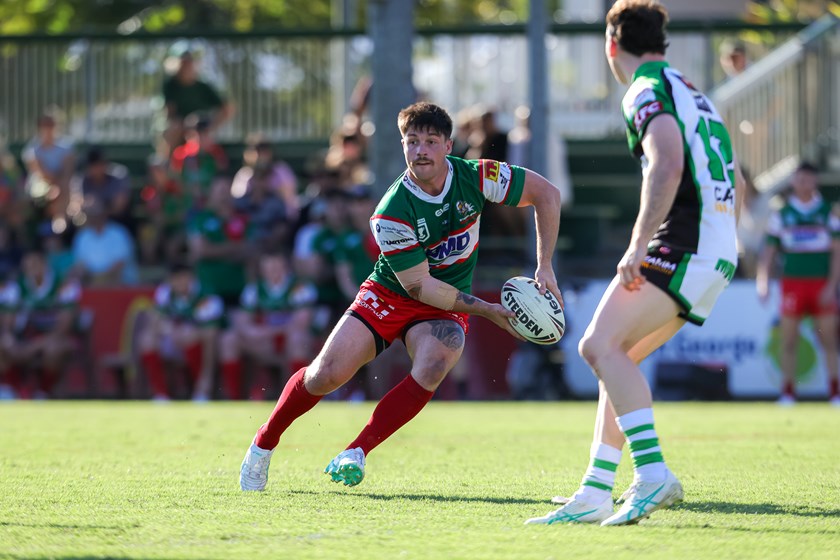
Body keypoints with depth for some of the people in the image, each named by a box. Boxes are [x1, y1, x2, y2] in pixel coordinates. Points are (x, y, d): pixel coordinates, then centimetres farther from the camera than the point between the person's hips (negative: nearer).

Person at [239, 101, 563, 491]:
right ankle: (264, 443, 12)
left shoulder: (476, 178, -16)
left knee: (433, 366, -31)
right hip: (388, 295, -2)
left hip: (445, 309, 2)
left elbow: (546, 194, -5)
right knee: (326, 375, -15)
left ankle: (356, 454, -24)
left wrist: (545, 267, -11)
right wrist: (486, 309, -24)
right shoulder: (392, 213, -24)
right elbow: (418, 285, -21)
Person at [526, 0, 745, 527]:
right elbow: (736, 183, 27)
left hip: (682, 245, -10)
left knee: (602, 346, -17)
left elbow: (668, 166, -22)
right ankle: (596, 494, 7)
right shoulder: (693, 93, 24)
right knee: (614, 355, 12)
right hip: (719, 251, 10)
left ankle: (654, 473, -29)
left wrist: (639, 245, -24)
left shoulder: (647, 92, -5)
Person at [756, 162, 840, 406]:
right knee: (789, 340, -2)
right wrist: (762, 282, -3)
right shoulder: (781, 214, 9)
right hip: (792, 283, 1)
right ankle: (788, 391, 3)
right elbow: (769, 251, 9)